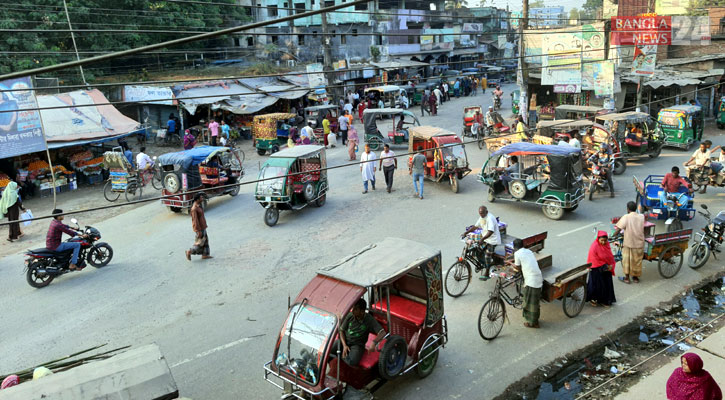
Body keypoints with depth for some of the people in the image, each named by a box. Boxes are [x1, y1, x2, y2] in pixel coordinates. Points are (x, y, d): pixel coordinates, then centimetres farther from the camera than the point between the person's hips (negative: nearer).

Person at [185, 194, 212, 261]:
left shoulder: (199, 206, 5)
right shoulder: (194, 209, -24)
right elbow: (195, 220, -25)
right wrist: (198, 231, -24)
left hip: (202, 227, 10)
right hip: (199, 229, -10)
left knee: (205, 240, 14)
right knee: (200, 243, 0)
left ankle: (204, 255, 22)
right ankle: (189, 252, 14)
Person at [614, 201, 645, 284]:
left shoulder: (626, 217, -14)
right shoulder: (641, 217, -1)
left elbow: (618, 229, -18)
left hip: (628, 243, -4)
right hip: (639, 243, 4)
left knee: (626, 260, 11)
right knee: (637, 260, 15)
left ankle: (626, 278, 18)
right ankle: (635, 277, 27)